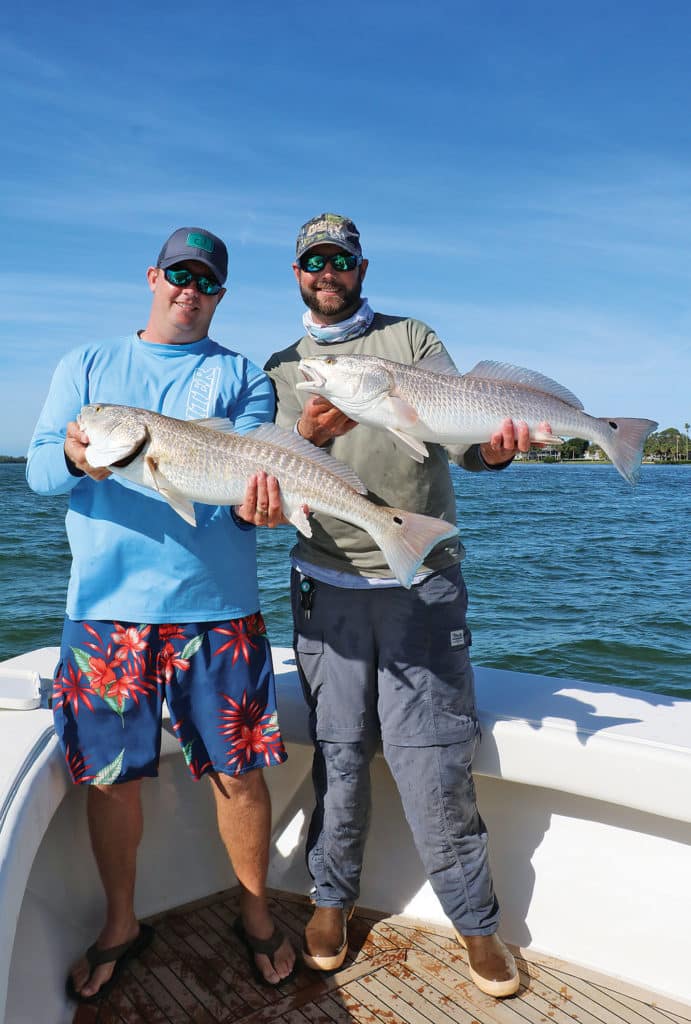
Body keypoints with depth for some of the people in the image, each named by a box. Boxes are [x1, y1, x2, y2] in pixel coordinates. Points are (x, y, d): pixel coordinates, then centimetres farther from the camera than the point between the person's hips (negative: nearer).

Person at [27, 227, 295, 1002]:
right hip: (106, 605, 1)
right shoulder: (86, 364, 13)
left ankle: (255, 915, 30)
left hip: (217, 606, 0)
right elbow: (37, 467, 1)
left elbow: (248, 474, -3)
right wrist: (75, 458, -22)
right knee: (109, 775, 9)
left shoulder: (243, 377, 10)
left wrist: (257, 502, -27)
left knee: (238, 771, 5)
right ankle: (120, 925, 34)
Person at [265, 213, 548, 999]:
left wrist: (494, 447, -27)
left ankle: (475, 920, 21)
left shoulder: (413, 339, 10)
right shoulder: (280, 368, 14)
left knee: (433, 757, 1)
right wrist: (308, 436, -19)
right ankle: (332, 897, 31)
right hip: (327, 583, 2)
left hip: (423, 580, -1)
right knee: (336, 750, 9)